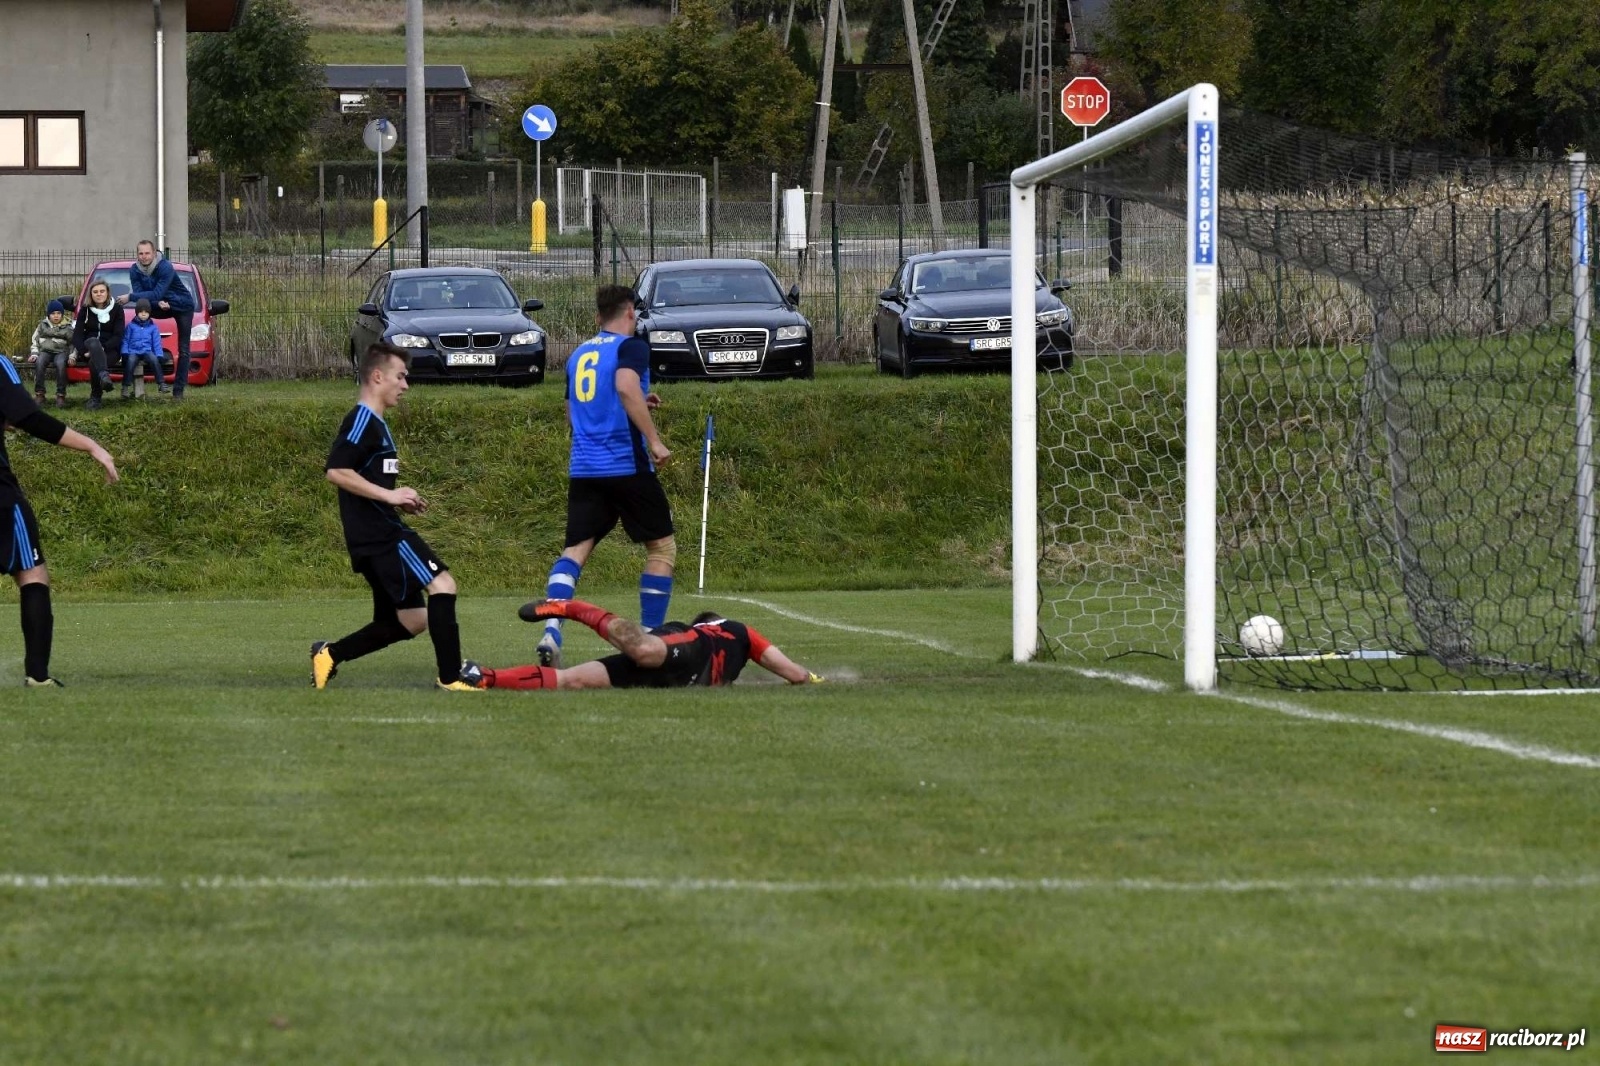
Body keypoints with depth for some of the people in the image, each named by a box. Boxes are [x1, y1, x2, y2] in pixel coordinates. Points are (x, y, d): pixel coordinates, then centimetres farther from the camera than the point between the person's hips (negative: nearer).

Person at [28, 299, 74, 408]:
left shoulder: (67, 327, 11)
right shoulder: (43, 325, 15)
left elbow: (73, 343, 11)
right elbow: (35, 340, 15)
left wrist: (72, 355, -6)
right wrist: (34, 353, -1)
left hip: (61, 351, -1)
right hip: (45, 351, 1)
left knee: (60, 363, -37)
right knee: (39, 363, -34)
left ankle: (61, 395, -30)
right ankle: (39, 394, -28)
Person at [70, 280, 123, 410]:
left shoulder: (116, 310, 4)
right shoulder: (85, 310, 9)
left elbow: (118, 336, -4)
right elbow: (77, 334, 2)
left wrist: (103, 348, -20)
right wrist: (84, 351, -17)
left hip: (110, 349, -1)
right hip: (90, 345, 1)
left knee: (94, 362, -36)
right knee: (94, 342, -39)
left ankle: (95, 398, -24)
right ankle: (104, 375, -64)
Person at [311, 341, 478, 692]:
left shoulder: (375, 424, 22)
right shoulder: (362, 421, -10)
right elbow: (337, 471, -23)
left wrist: (399, 501, 16)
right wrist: (389, 495, -22)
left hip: (378, 535, 11)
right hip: (379, 532, -11)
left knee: (408, 622, 11)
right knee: (442, 584, -17)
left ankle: (329, 654, 16)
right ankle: (450, 679, -20)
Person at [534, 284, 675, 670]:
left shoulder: (578, 355, 17)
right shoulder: (631, 347, -3)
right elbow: (627, 387, -23)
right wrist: (654, 440, -20)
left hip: (583, 469, 5)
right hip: (627, 465, -5)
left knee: (575, 550, 0)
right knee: (662, 546, 10)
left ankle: (551, 630, -23)